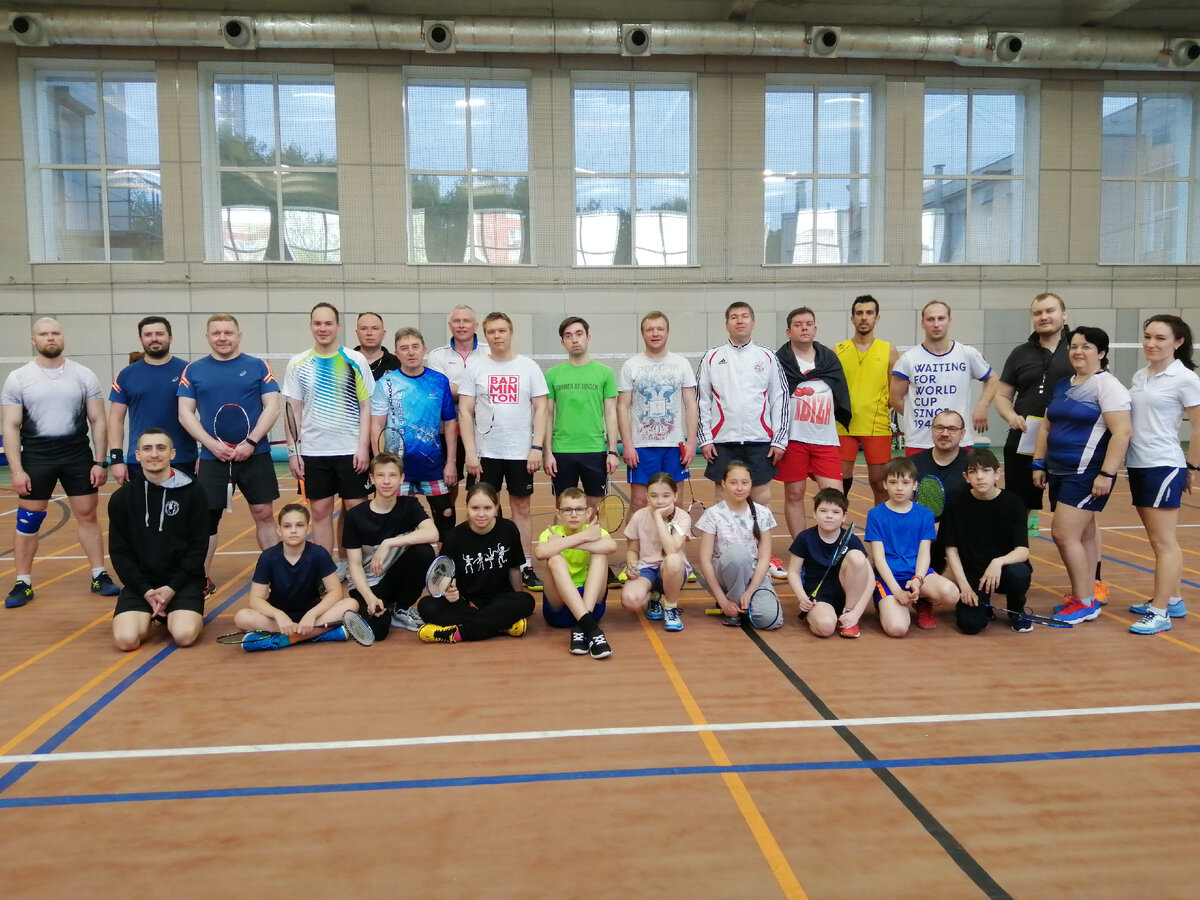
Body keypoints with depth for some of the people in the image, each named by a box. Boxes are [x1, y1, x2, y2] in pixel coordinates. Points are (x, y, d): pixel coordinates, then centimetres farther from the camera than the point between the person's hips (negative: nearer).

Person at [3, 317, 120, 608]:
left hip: (78, 454, 1)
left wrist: (101, 461, -2)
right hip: (36, 456, 0)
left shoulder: (84, 375, 1)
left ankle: (99, 576, 14)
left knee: (87, 515, 5)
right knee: (28, 521, 4)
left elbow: (98, 421, 3)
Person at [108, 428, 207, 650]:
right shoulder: (121, 498, 2)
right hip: (140, 583, 1)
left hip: (183, 580, -1)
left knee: (184, 636, -24)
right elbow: (119, 551, 2)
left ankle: (174, 615, 12)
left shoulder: (193, 492, -3)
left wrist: (173, 587, -13)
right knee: (126, 639, -21)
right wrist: (145, 590, -11)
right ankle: (149, 617, 14)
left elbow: (199, 547, -3)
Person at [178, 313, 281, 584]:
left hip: (255, 455, -1)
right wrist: (212, 444, -11)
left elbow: (272, 408, -2)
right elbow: (185, 414, 3)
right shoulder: (193, 370, 6)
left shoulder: (258, 366, 2)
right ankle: (202, 579, 19)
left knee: (263, 514, 3)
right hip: (211, 457, 1)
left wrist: (250, 442, -13)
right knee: (207, 517, 5)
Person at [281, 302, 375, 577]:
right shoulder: (297, 364, 5)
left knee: (355, 508, 1)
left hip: (350, 450, -2)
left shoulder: (355, 361, 0)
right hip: (313, 451, 2)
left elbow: (366, 406, 0)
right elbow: (293, 410, 7)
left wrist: (363, 446, -8)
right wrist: (293, 451, 1)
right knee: (320, 511, 7)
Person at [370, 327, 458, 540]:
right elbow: (377, 427, -4)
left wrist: (451, 462, 1)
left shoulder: (440, 381, 1)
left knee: (446, 516, 8)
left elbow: (450, 423, 5)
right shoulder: (385, 384, -4)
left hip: (434, 466, 2)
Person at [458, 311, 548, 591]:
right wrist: (470, 451, -7)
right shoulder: (475, 367, 2)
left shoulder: (529, 367, 2)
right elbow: (465, 411, 0)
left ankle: (525, 565, 14)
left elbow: (540, 409, 1)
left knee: (521, 508, 6)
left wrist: (536, 447, -7)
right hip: (486, 452, 0)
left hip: (521, 452, 0)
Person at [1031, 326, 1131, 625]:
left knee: (1063, 534, -10)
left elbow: (1121, 432, -17)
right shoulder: (1062, 385, 14)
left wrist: (1107, 474, -21)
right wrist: (1039, 463, 14)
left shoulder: (1107, 385, -9)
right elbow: (1047, 427, 20)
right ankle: (1085, 598, 19)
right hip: (1060, 473, 7)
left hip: (1087, 474, -7)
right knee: (1083, 536, 12)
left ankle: (1085, 602, 1)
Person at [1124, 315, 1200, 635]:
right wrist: (1125, 459, 12)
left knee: (1164, 541, -4)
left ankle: (1160, 612, -2)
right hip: (1137, 466, 7)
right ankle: (1172, 600, 25)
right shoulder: (1139, 376, 10)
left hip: (1163, 467, -7)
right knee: (1159, 540, 14)